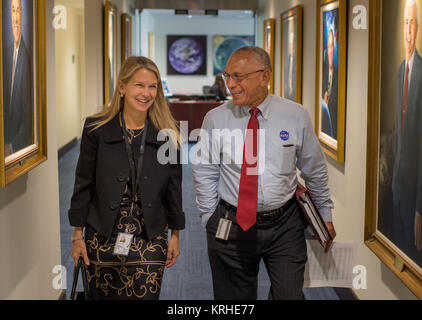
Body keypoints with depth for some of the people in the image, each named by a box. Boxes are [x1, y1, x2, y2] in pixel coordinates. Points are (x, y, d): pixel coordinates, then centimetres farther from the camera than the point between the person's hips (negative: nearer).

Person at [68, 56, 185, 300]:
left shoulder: (167, 134, 0)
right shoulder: (96, 130, -3)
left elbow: (174, 187, 7)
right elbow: (84, 184, 1)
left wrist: (175, 234, 8)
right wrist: (78, 235, 1)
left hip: (150, 241, 0)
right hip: (102, 238, 0)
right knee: (103, 295, 10)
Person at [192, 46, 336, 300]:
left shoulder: (296, 116, -3)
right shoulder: (216, 119, -3)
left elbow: (315, 170, 8)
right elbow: (205, 174, 4)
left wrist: (325, 215, 15)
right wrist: (211, 220, 2)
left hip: (284, 226, 0)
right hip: (231, 228, 0)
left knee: (290, 295, -3)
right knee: (233, 299, 10)